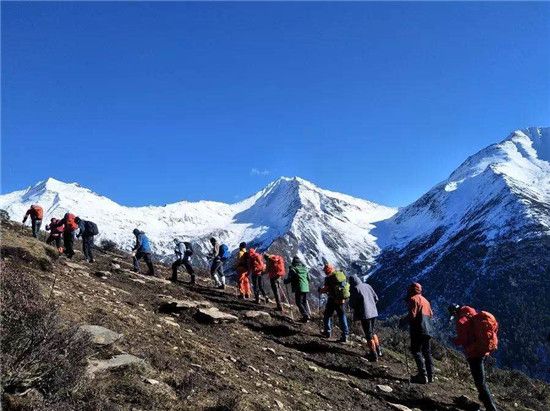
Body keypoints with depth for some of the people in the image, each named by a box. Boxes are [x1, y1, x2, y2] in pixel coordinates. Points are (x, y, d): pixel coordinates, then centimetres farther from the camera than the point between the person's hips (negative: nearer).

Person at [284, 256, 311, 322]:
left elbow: (289, 279, -7)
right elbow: (309, 278, 15)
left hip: (299, 289, -5)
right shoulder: (305, 268, 10)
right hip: (306, 288, 5)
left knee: (299, 303, 4)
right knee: (305, 302, 20)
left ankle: (305, 316, -6)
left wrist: (285, 280, 14)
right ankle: (308, 314, 16)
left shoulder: (292, 269, -7)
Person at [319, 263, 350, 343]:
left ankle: (327, 332, 22)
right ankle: (345, 335, 10)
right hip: (343, 299, 5)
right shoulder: (342, 275, 2)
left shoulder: (329, 278, -15)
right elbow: (347, 286, 10)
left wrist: (320, 289, 9)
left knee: (327, 315, 15)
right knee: (342, 316, 12)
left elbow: (326, 289, -13)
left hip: (333, 299, -5)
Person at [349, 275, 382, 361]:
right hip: (373, 312, 6)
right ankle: (378, 350, 29)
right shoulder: (367, 286, 6)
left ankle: (374, 355, 10)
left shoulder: (354, 289, -11)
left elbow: (352, 304, -9)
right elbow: (376, 298, 10)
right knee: (372, 332, 24)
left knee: (369, 335, 4)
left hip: (364, 314, -6)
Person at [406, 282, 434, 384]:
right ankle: (430, 376, 14)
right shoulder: (425, 300, 20)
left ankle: (423, 375, -12)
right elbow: (431, 315, 19)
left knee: (416, 351, -5)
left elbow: (412, 315, -16)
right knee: (427, 353, 13)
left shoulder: (413, 299, -7)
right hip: (428, 331, 9)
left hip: (419, 330, -8)